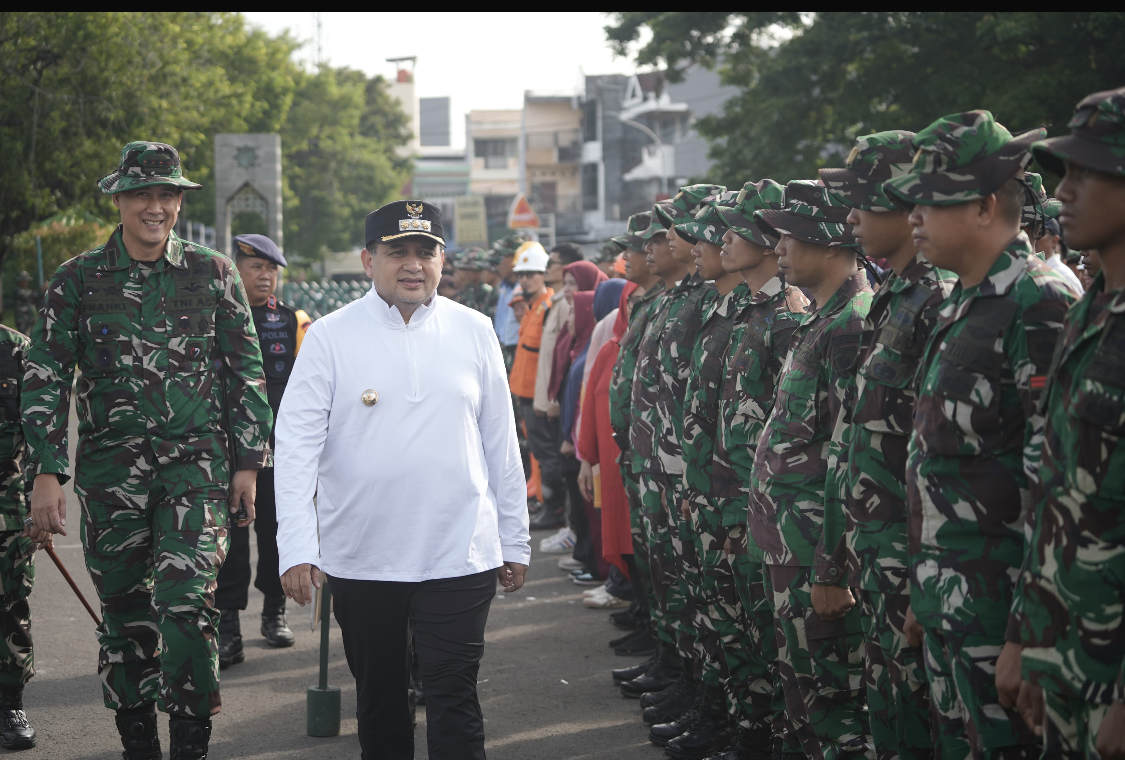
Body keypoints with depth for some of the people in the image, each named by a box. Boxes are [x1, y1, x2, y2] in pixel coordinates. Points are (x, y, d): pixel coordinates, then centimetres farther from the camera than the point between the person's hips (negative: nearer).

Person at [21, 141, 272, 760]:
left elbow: (246, 371, 10)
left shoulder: (213, 274, 6)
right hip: (109, 470, 1)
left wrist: (248, 461, 5)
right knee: (124, 609, 8)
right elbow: (45, 378, 4)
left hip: (197, 462, -1)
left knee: (187, 600, -16)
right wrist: (46, 472, -4)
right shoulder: (78, 280, 4)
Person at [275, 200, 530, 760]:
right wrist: (296, 546, -15)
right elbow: (296, 445, -6)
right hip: (362, 560, 0)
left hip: (459, 556, 0)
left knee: (454, 702, -3)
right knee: (379, 699, 14)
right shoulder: (330, 337, -2)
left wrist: (514, 541, 11)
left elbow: (500, 442, 10)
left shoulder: (474, 331, 5)